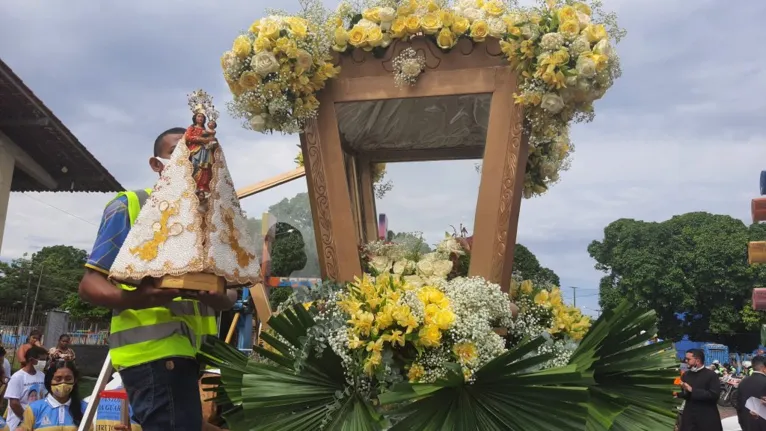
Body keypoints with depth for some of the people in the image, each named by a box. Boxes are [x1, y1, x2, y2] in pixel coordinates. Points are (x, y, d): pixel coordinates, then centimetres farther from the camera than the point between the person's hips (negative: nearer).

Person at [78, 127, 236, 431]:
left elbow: (229, 292, 15)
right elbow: (89, 284, -4)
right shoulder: (129, 206, 2)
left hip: (195, 350, 7)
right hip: (156, 350, -7)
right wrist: (131, 298, -26)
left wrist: (220, 297, -11)